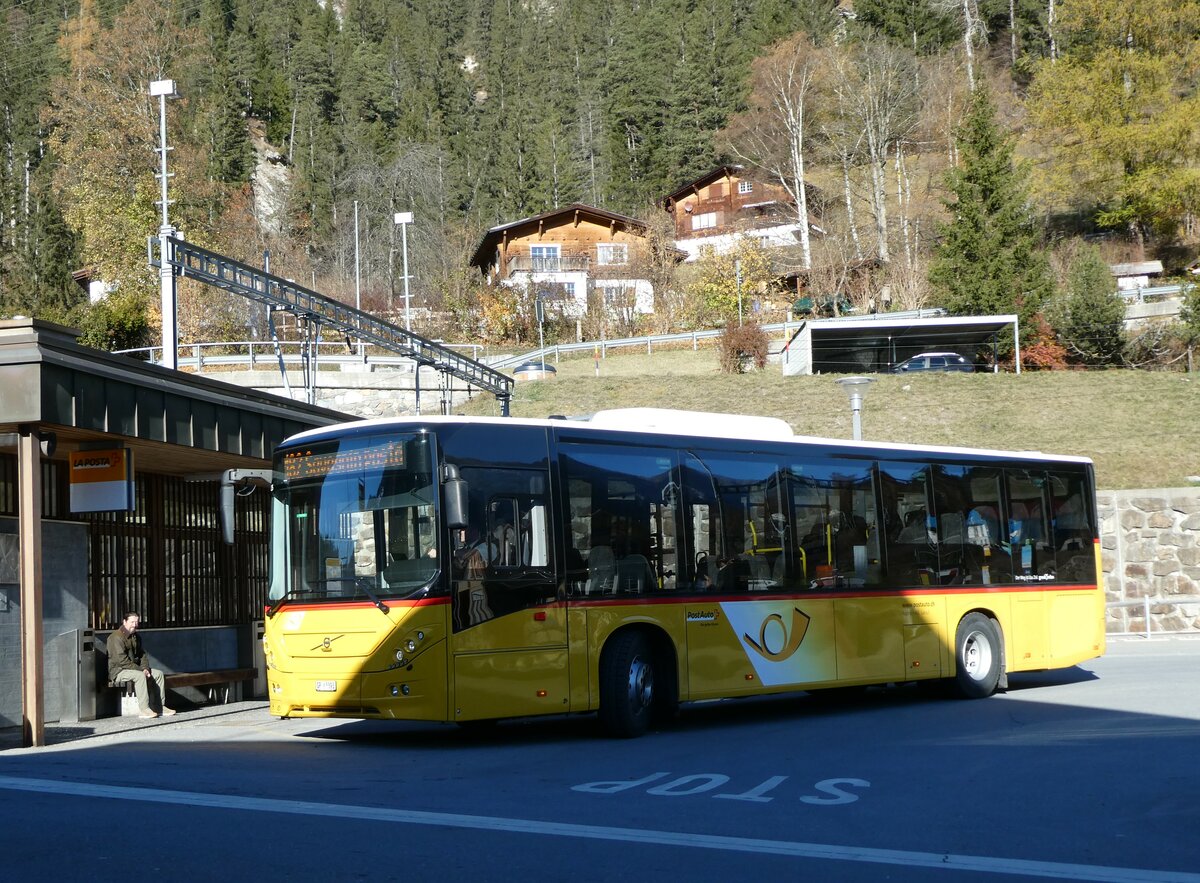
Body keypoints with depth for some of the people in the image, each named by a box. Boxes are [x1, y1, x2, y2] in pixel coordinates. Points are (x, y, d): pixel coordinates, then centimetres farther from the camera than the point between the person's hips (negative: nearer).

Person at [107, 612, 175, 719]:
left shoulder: (136, 637, 14)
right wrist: (140, 670, -22)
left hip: (135, 668, 9)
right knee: (140, 675, -35)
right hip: (118, 670, -9)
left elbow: (142, 654, 16)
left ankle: (161, 706, 0)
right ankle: (144, 709, -37)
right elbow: (121, 660, -24)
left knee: (159, 674, -1)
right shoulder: (117, 637, -17)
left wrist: (145, 668, -5)